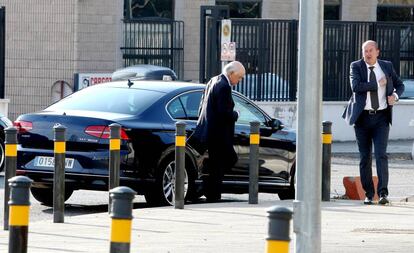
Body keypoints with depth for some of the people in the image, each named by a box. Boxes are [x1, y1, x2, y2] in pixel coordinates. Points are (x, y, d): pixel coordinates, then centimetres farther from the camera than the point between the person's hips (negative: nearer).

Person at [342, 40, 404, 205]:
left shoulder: (387, 66, 7)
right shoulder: (356, 66, 1)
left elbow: (400, 85, 18)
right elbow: (355, 86, -16)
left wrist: (395, 95, -3)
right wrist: (377, 84, -13)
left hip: (381, 117, 0)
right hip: (363, 117, 0)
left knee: (381, 154, -12)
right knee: (365, 157, 5)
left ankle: (383, 193, -17)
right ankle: (368, 194, 13)